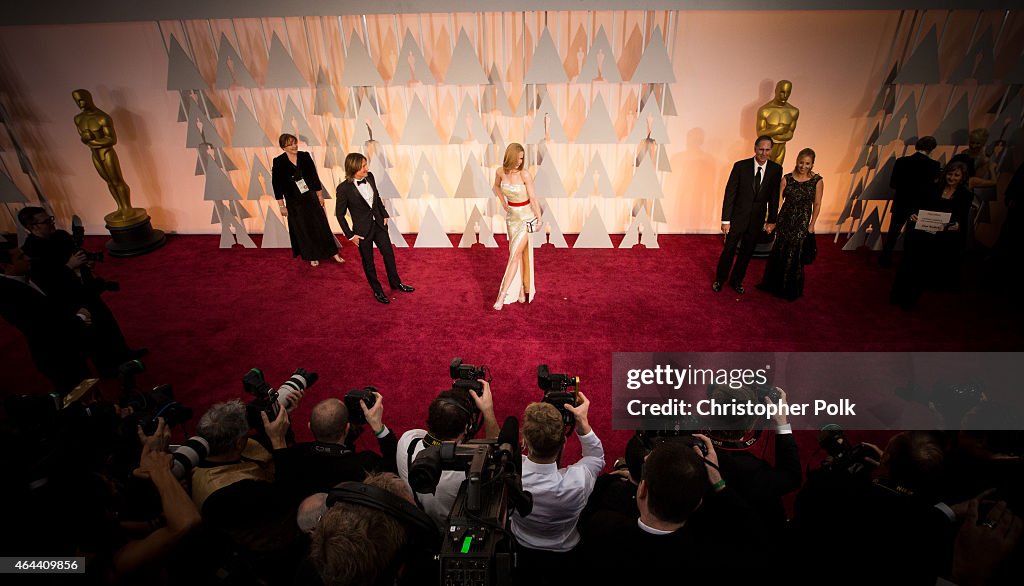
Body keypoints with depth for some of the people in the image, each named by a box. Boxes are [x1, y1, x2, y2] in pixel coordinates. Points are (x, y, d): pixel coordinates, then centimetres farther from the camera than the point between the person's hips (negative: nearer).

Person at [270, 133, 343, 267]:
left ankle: (333, 253, 16)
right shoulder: (278, 162, -9)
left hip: (311, 197, 2)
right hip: (294, 202, -1)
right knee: (303, 230, 8)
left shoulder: (305, 156, -3)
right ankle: (312, 257, 22)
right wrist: (282, 206, -7)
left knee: (321, 226, 6)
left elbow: (314, 176, 4)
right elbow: (277, 185, -6)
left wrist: (320, 195, 6)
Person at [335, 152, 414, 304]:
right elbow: (340, 214, -11)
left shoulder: (369, 177, -7)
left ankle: (396, 283, 38)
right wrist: (350, 235, -10)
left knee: (389, 254, 16)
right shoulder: (344, 188, -22)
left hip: (378, 224, 5)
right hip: (363, 230, -5)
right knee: (368, 261, 13)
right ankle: (377, 290, 31)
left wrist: (384, 215, 11)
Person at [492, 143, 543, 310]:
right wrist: (503, 204, 10)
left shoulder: (525, 174, -18)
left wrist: (539, 219, -7)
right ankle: (522, 291, 22)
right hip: (511, 216, 5)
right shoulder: (500, 172, -4)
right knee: (519, 254, 11)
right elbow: (496, 186, 18)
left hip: (526, 217, -5)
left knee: (515, 255, -9)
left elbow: (533, 198, -12)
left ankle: (502, 295, -9)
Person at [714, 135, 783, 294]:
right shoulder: (741, 166, -12)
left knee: (747, 253, 13)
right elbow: (729, 193, -10)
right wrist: (726, 220, -12)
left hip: (757, 220, 2)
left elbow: (774, 196, 3)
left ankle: (736, 281, 31)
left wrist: (772, 220, 2)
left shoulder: (776, 169, -4)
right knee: (729, 250, 8)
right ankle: (719, 280, 26)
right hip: (737, 217, -2)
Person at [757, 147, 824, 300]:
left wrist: (811, 225, -2)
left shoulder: (817, 181, -6)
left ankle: (791, 290, 24)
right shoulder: (787, 178, -3)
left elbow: (817, 204, -1)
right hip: (784, 220, 2)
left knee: (795, 256, 6)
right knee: (779, 253, 13)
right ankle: (774, 284, 32)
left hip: (802, 223, -2)